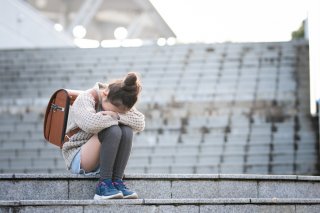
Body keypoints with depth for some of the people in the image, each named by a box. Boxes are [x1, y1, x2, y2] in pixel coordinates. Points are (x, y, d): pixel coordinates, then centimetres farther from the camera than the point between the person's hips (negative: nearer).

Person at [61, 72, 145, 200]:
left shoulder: (118, 104, 2)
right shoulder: (86, 98, -16)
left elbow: (140, 123, -12)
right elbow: (91, 124, -38)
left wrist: (116, 115, -25)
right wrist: (114, 118, -21)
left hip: (104, 160, 6)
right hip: (77, 158, -6)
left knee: (126, 131, -21)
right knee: (112, 131, -30)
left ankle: (117, 181, -22)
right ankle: (104, 184, -28)